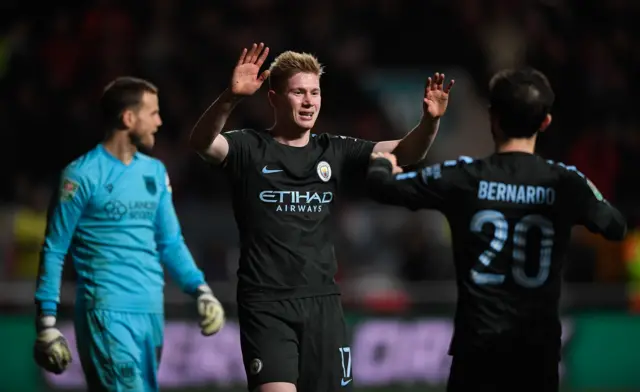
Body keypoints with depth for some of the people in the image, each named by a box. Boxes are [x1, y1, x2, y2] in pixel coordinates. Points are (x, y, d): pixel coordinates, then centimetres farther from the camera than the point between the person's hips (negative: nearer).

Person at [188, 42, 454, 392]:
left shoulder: (334, 152, 8)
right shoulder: (250, 149, -4)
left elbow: (405, 153, 1)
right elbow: (201, 142, -23)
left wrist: (429, 121, -21)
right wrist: (231, 98, -43)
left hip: (322, 302, 5)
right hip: (266, 305, -5)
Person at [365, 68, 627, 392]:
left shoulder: (463, 178, -6)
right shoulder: (566, 182, -3)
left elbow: (381, 187, 3)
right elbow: (616, 228, 14)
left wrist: (382, 164, 27)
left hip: (479, 342, -1)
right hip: (539, 344, 1)